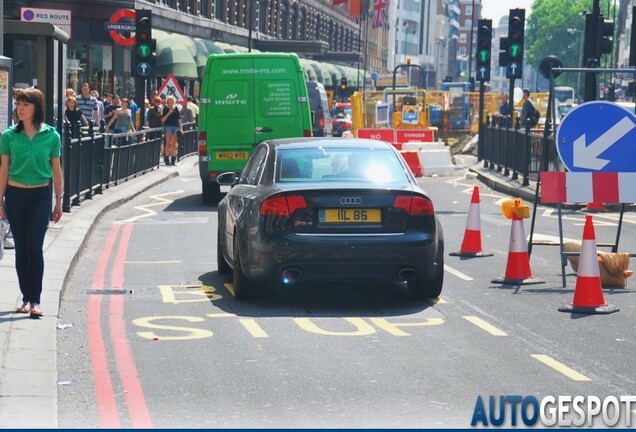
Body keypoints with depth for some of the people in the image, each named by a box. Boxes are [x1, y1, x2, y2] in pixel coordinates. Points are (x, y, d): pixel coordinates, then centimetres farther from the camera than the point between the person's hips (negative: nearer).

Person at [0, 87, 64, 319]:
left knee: (35, 247, -8)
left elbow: (56, 170, 5)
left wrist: (58, 201, 7)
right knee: (21, 249, 5)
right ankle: (27, 298, 13)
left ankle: (35, 300, -4)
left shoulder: (51, 135, -2)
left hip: (40, 196, -1)